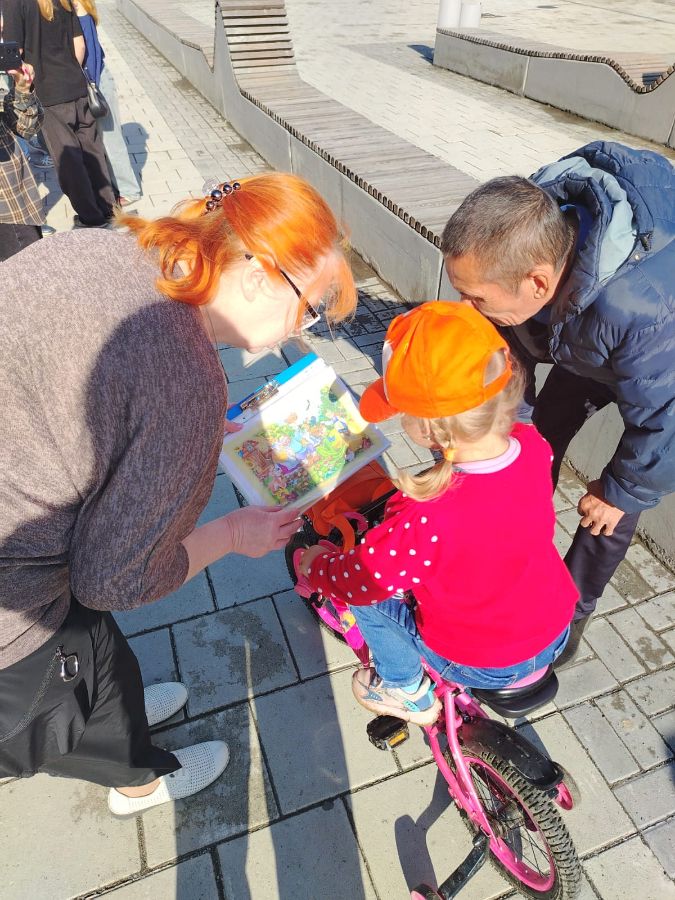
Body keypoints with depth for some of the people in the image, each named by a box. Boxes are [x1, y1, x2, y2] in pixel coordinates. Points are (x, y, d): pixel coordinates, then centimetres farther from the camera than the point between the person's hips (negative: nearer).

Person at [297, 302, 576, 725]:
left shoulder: (427, 519, -41)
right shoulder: (533, 446, -22)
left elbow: (352, 580, -24)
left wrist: (313, 564, -3)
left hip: (479, 665, -6)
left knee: (367, 589, 6)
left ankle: (407, 691, 28)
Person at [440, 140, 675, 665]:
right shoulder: (522, 240, -30)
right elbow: (511, 346, -12)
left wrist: (621, 492, -16)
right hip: (587, 347, 6)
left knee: (613, 504, -1)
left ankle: (574, 609, 23)